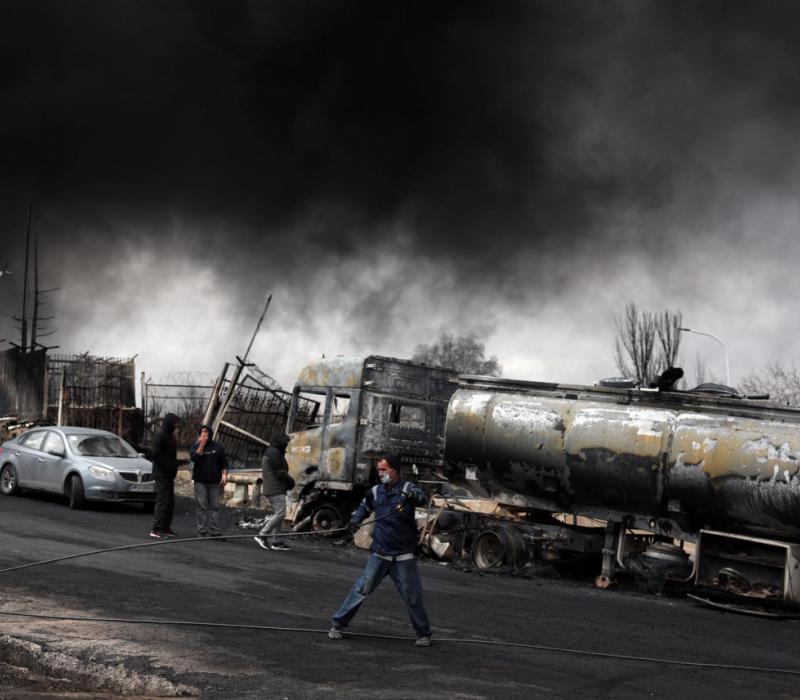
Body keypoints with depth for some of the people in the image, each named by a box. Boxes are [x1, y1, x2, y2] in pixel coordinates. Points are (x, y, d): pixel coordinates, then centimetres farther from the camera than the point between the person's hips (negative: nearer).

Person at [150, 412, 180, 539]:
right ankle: (156, 529, -9)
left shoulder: (170, 436, 16)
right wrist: (168, 466, -19)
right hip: (161, 474, -10)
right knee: (163, 501, -10)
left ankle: (165, 528, 16)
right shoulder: (161, 435, -13)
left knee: (170, 502, 11)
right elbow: (156, 454, -20)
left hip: (169, 474, 10)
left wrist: (174, 466, 10)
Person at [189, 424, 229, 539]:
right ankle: (202, 531, -1)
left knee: (214, 506, -2)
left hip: (214, 481, 1)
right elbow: (194, 457, -12)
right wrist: (202, 445, -12)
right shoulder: (195, 446, 6)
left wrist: (224, 474, -2)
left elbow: (224, 462, 11)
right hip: (200, 481, -1)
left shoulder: (218, 447, 9)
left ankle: (215, 531, -3)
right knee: (202, 506, -4)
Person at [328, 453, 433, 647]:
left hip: (403, 556, -3)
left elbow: (423, 498, -28)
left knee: (412, 596, 5)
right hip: (379, 554, 3)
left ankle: (423, 633, 20)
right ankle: (338, 623, 11)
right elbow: (365, 506, 24)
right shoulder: (376, 492, 5)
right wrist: (356, 519, 4)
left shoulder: (406, 488, -8)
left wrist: (413, 495, -51)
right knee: (361, 589, 1)